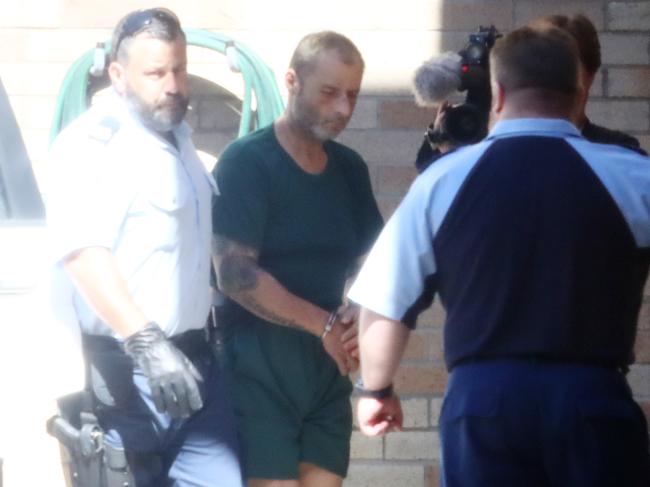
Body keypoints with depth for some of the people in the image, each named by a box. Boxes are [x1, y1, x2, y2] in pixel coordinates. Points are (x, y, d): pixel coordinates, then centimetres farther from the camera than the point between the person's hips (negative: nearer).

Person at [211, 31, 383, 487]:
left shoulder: (350, 169, 11)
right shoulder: (247, 162, -9)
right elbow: (236, 274, -17)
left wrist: (360, 314, -8)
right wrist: (326, 325, -16)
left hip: (327, 369, 6)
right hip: (259, 367, -6)